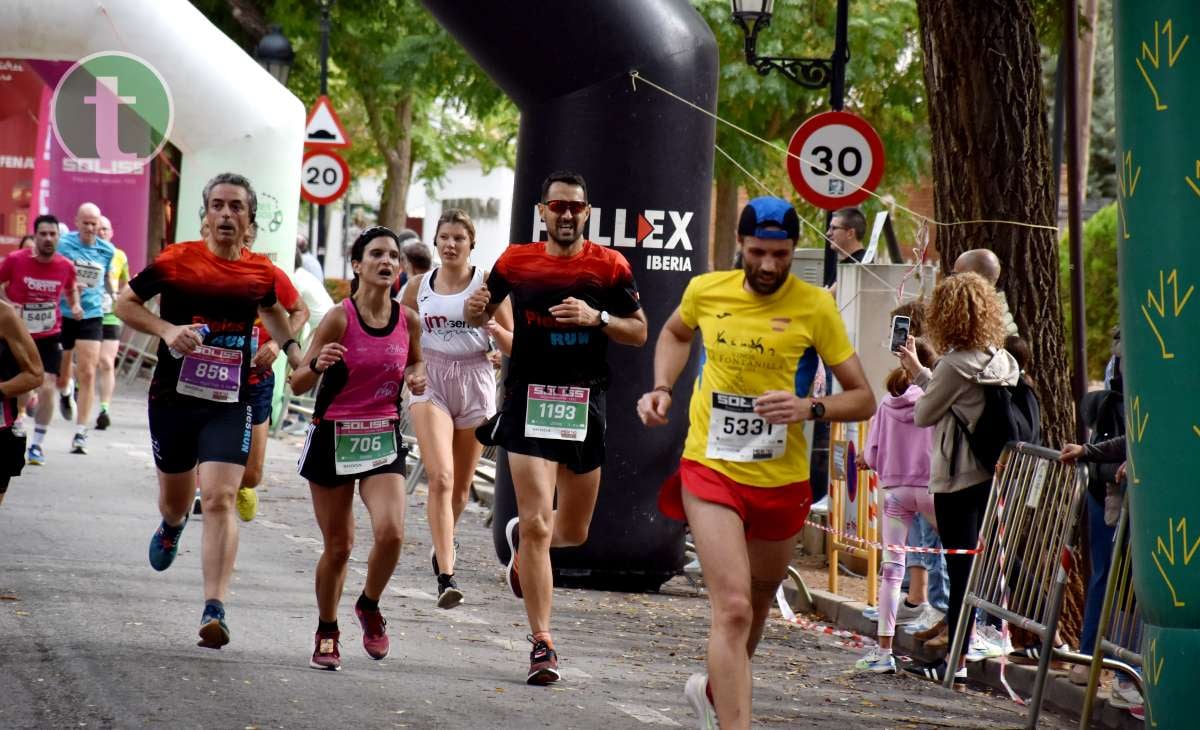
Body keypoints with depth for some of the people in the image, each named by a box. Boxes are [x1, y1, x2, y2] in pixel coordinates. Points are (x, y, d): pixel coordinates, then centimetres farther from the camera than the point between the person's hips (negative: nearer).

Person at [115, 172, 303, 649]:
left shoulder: (261, 272, 3)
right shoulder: (177, 261, -6)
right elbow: (124, 302, 1)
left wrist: (297, 358, 18)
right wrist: (166, 329, -14)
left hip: (230, 403, 0)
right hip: (174, 396, 0)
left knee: (220, 499, -16)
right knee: (175, 498, 17)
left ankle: (215, 610, -21)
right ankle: (171, 529, 56)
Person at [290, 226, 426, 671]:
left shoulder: (408, 320, 0)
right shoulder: (339, 319, -11)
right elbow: (298, 385, -9)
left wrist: (418, 378, -2)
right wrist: (317, 364, -30)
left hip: (384, 437, 2)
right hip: (334, 436, -2)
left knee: (391, 532, -18)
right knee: (338, 546, 4)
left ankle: (369, 606, 11)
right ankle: (326, 634, 26)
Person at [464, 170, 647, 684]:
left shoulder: (610, 267, 2)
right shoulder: (516, 263, 3)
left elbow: (640, 333, 5)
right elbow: (482, 314, 16)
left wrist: (597, 318, -13)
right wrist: (475, 310, -8)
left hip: (584, 404, 2)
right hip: (529, 400, -2)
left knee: (574, 533, 12)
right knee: (536, 523, -14)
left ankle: (521, 538, 49)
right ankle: (542, 645, -10)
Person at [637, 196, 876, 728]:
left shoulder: (815, 307, -9)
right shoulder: (705, 291, -4)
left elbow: (863, 399, -6)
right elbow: (675, 333, 22)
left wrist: (809, 408, -24)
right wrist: (662, 389, 5)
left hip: (782, 479, 2)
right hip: (710, 469, -2)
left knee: (757, 604, 22)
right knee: (733, 608, -18)